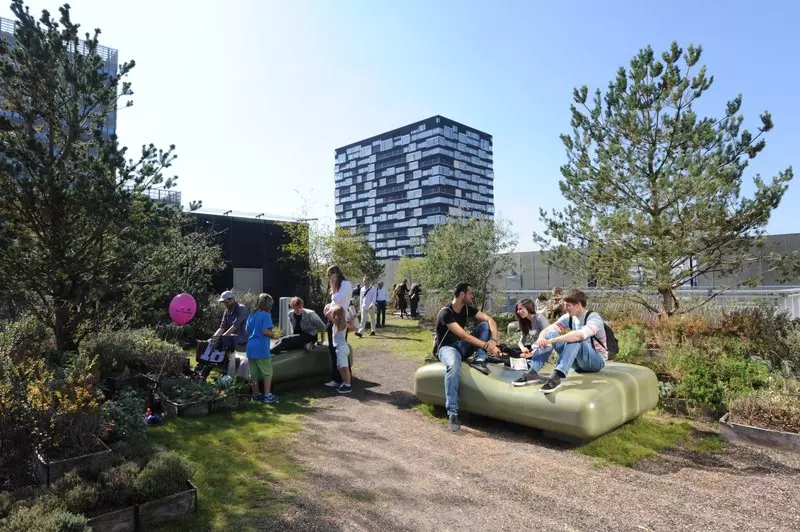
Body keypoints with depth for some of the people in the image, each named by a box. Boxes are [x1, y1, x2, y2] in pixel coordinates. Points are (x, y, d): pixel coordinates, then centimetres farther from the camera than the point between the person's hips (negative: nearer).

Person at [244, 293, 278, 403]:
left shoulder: (251, 315, 11)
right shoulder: (266, 315, -10)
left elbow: (247, 330, 14)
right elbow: (266, 331, -18)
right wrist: (273, 334, 0)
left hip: (250, 348, 7)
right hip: (261, 349, -7)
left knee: (254, 373, 12)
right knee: (267, 373, 4)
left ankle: (255, 395, 19)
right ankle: (267, 395, 5)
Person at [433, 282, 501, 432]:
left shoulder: (467, 309, 1)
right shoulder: (446, 313, -21)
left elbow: (490, 319, -4)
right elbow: (463, 335, -28)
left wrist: (493, 340, -22)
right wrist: (486, 345, -27)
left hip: (462, 345, 7)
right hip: (447, 347, -7)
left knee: (484, 325, -7)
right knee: (453, 365, -42)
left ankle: (479, 360, -17)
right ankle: (452, 413, -38)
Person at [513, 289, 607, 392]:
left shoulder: (594, 318, -20)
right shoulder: (569, 317, -1)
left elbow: (580, 335, -41)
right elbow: (547, 329, -8)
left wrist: (552, 341, -43)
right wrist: (541, 338, -32)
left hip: (597, 361, -6)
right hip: (577, 360, 6)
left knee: (575, 338, -35)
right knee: (551, 333, -14)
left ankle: (557, 376, -48)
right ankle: (532, 372, -27)